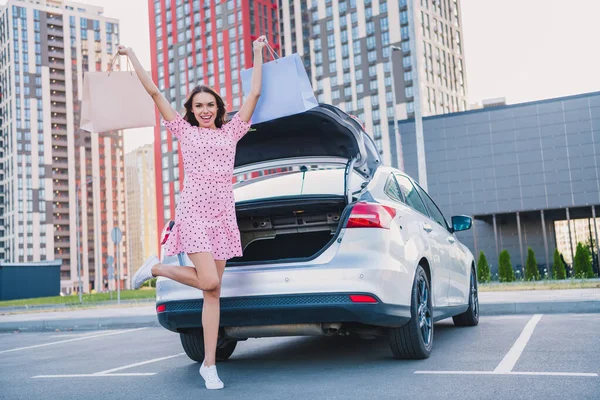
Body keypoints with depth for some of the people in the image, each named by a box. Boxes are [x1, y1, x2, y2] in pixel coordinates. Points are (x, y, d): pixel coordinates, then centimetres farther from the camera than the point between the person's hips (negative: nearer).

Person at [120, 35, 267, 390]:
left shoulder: (231, 131, 16)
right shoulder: (184, 131, 10)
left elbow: (254, 94, 16)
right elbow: (154, 91, 10)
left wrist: (258, 53, 20)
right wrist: (132, 56, 13)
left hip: (223, 213, 3)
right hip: (194, 210, -3)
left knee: (213, 291, 1)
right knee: (209, 282, -18)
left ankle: (209, 364, 6)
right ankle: (156, 268, 9)